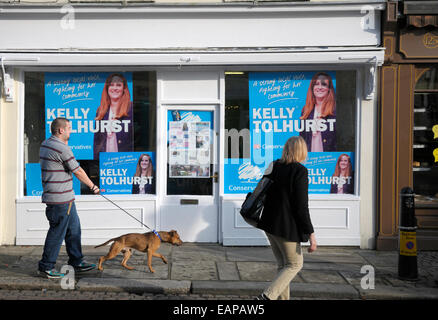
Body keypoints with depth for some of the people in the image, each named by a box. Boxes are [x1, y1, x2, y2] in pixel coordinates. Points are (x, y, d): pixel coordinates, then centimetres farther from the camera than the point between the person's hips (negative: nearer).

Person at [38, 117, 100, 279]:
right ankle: (46, 266, 11)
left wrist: (65, 144, 13)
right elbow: (78, 171, -13)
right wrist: (93, 186, 0)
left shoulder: (45, 144, 10)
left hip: (65, 198, 10)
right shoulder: (62, 149, -19)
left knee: (74, 228, 16)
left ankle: (76, 262, 25)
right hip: (60, 199, -10)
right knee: (57, 232, 0)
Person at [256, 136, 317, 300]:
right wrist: (311, 234, -14)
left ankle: (283, 298, 23)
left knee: (283, 265, 19)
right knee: (295, 265, 8)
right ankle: (267, 296, -4)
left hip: (269, 224, 7)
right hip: (286, 226, -7)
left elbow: (264, 195, 12)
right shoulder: (300, 171, -16)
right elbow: (301, 206, -19)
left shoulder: (274, 166, 4)